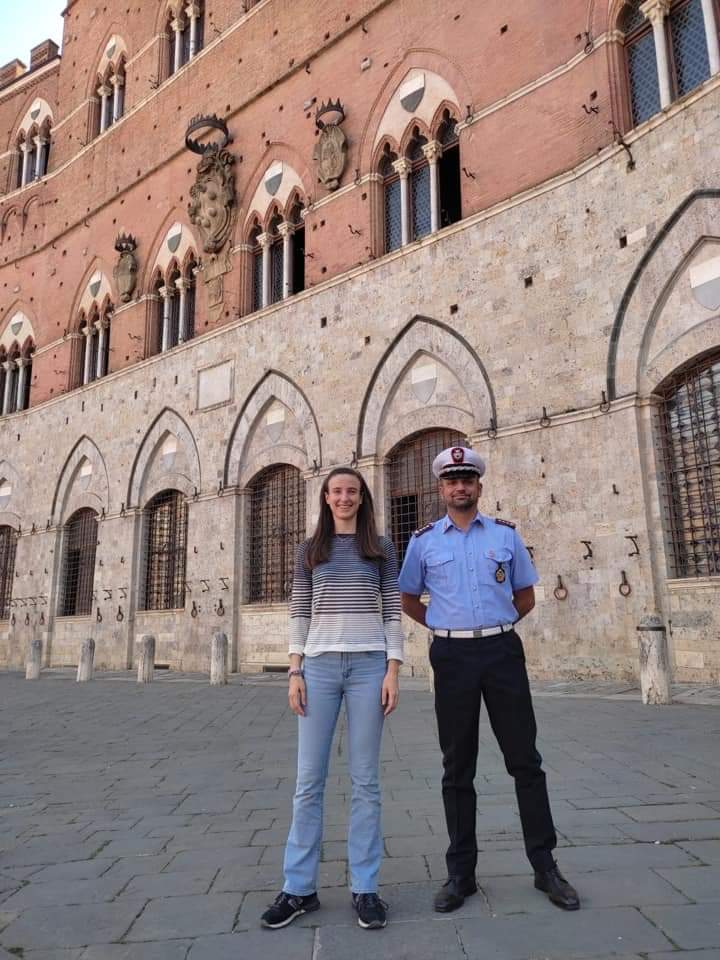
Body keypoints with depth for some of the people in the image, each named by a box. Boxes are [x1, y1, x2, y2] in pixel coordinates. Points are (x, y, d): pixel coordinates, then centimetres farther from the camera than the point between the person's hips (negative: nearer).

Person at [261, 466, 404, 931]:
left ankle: (365, 888, 18)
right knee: (309, 780, 5)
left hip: (369, 665, -1)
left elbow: (393, 611, 3)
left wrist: (393, 670, -5)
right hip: (319, 665, 1)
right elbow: (299, 614, 8)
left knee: (366, 780, 5)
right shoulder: (310, 550, 10)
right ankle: (299, 887, 18)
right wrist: (295, 671, 0)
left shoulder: (381, 547, 6)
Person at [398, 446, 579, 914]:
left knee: (525, 760, 4)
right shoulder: (423, 541, 5)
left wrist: (493, 626, 7)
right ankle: (461, 872, 19)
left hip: (503, 651, 0)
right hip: (453, 656, 0)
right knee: (458, 767, 8)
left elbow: (526, 597, 13)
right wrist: (450, 627, 7)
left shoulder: (506, 534, 6)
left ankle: (545, 866, 18)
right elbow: (408, 599, 13)